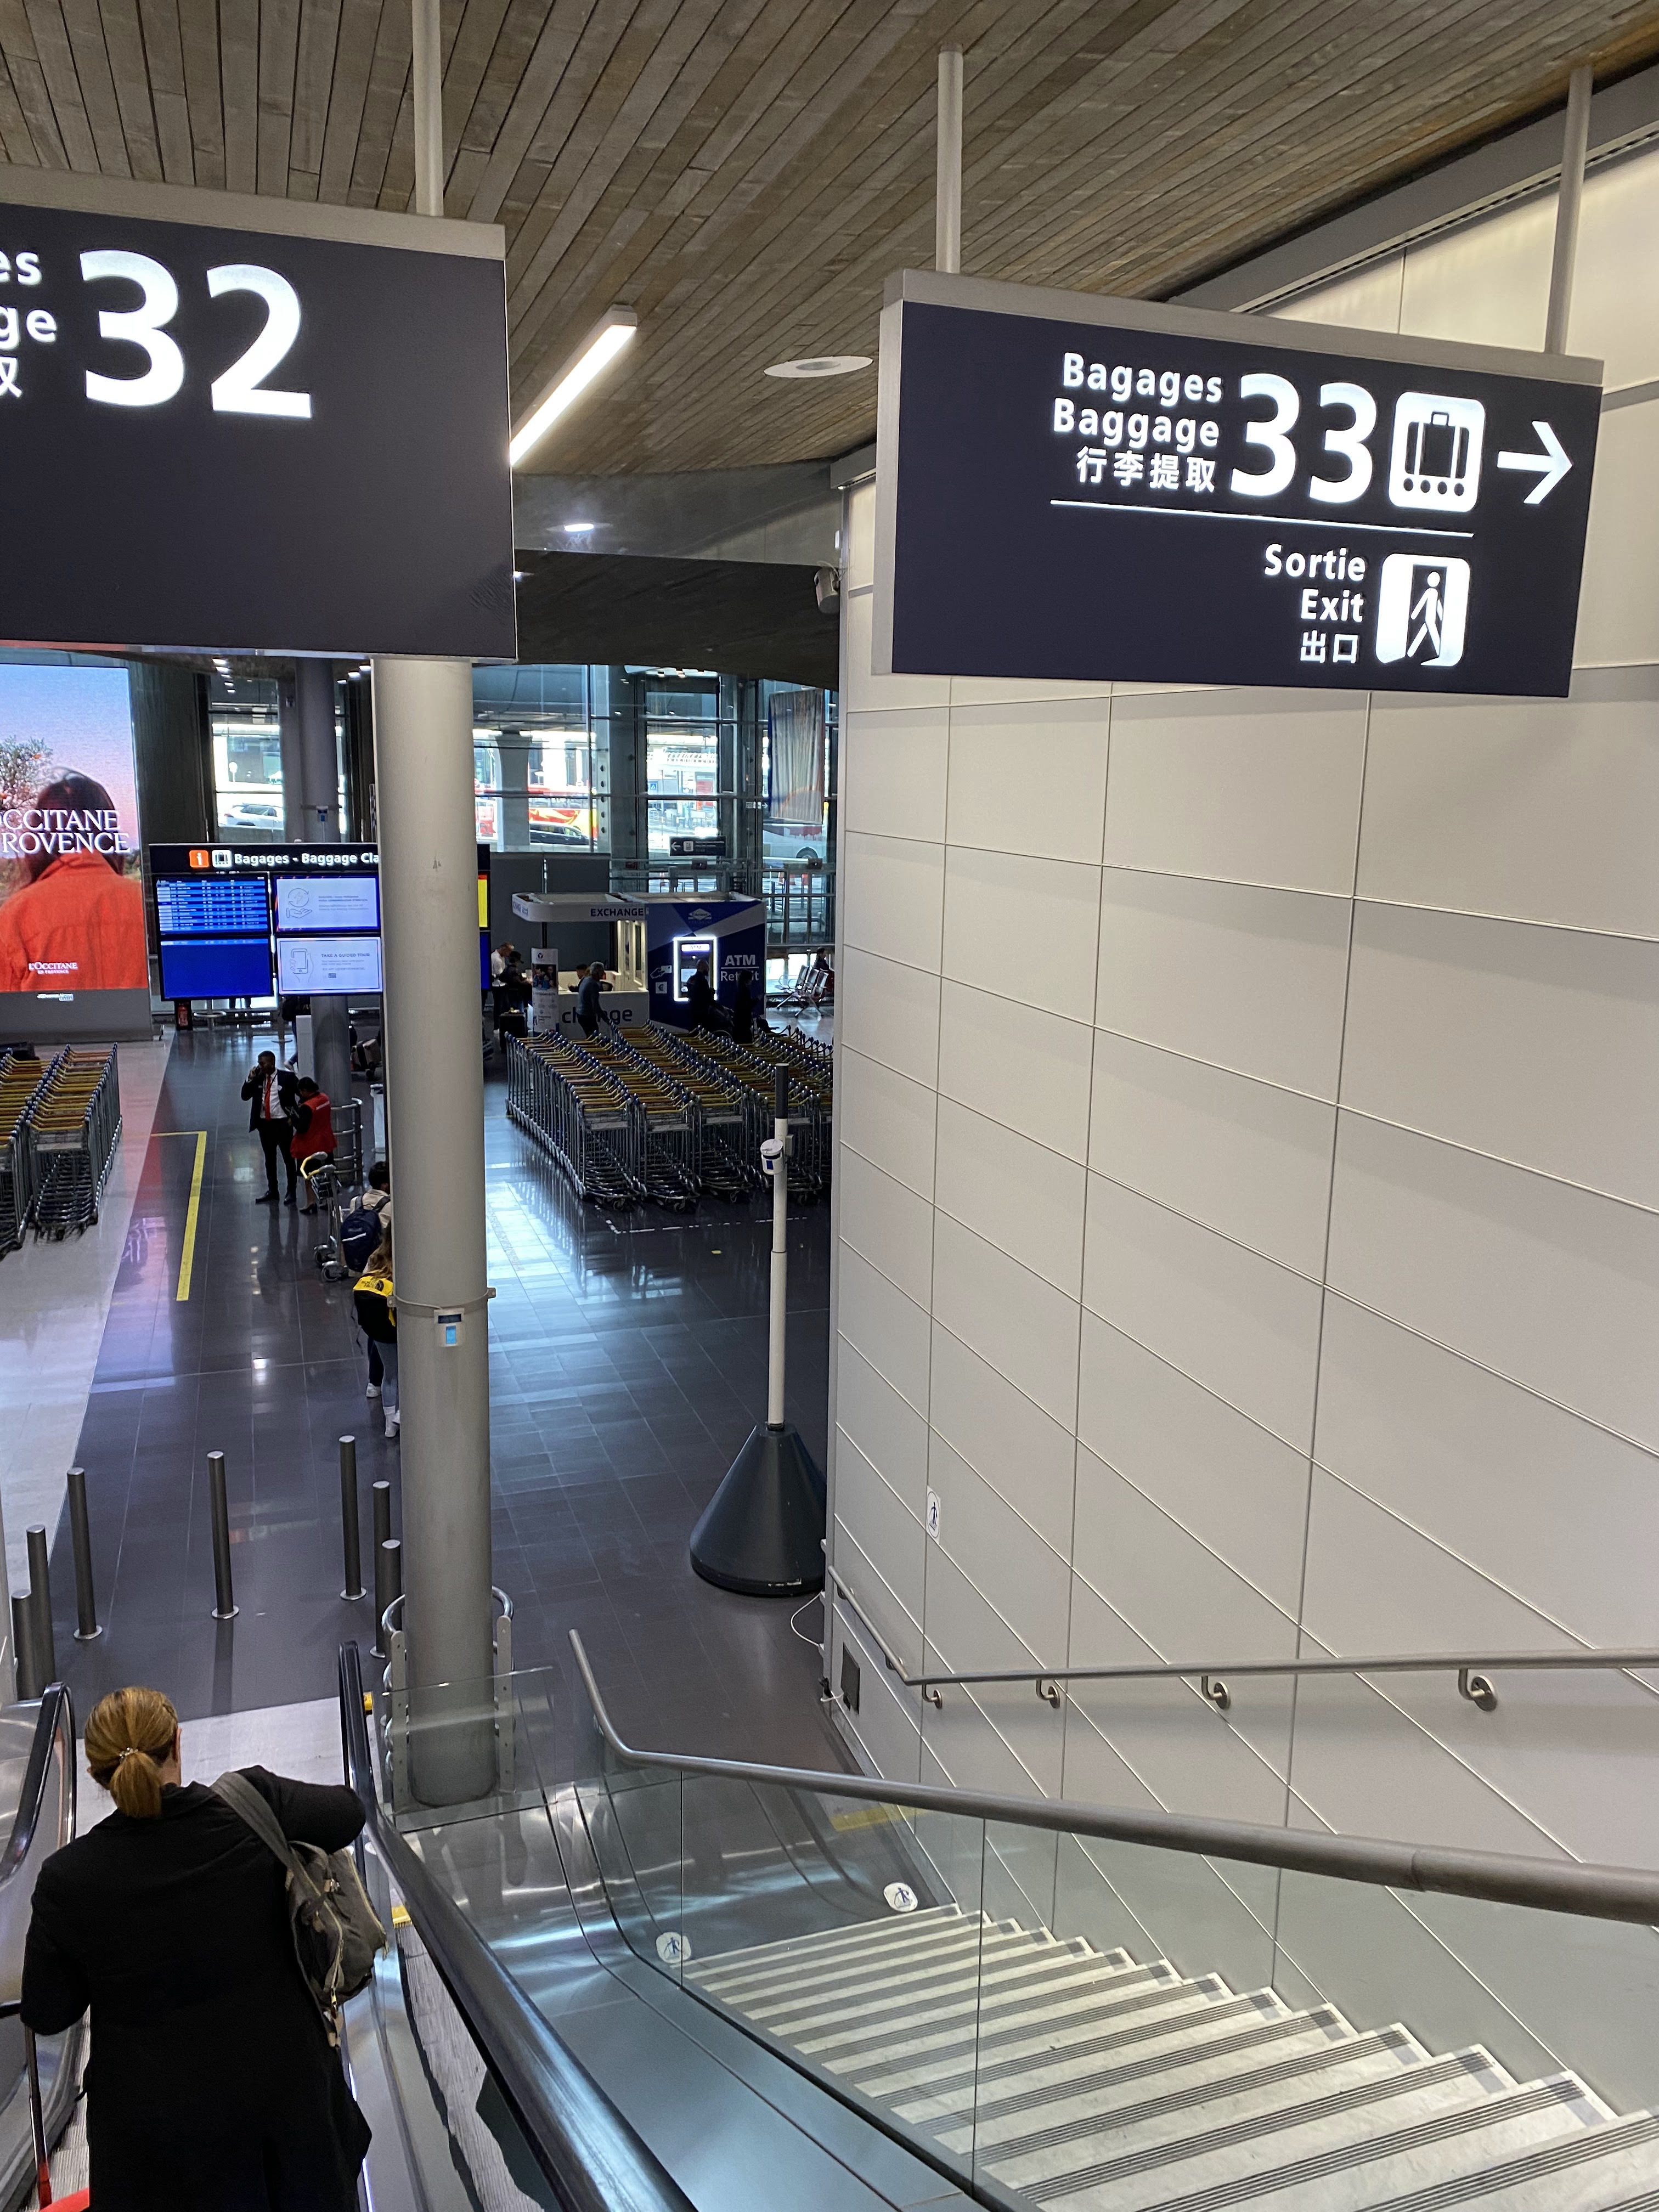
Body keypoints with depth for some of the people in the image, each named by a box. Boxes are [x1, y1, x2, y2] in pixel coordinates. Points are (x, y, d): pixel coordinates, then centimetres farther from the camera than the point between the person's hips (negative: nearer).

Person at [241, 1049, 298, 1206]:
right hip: (264, 1124, 5)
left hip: (282, 1123, -5)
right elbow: (245, 1096, 3)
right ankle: (272, 1192, 24)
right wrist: (251, 1079, -9)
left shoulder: (286, 1077, -8)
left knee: (288, 1159, 3)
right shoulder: (258, 1079, 5)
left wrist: (294, 1116, -5)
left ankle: (291, 1193, 10)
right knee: (270, 1159, 14)